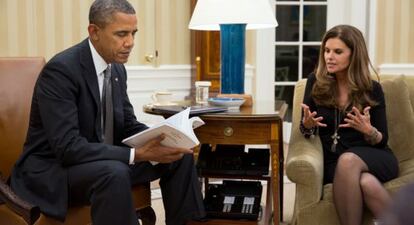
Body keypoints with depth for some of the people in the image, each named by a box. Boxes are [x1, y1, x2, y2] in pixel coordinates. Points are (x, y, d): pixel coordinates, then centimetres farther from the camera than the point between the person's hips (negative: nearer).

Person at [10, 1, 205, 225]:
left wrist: (162, 139, -13)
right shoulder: (60, 70, -23)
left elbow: (127, 125, 9)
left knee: (181, 156, -2)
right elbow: (67, 147, -30)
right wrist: (138, 154, -33)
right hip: (53, 168, -8)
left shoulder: (117, 68, 2)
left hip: (104, 159, 8)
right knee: (115, 173, -38)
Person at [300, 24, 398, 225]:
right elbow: (305, 127, 9)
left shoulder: (371, 89, 2)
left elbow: (382, 140, 5)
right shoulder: (316, 82, 4)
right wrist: (307, 124, -15)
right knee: (367, 183, -35)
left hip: (372, 158, 0)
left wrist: (368, 130, -18)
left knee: (348, 160, -37)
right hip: (333, 161, 0)